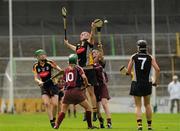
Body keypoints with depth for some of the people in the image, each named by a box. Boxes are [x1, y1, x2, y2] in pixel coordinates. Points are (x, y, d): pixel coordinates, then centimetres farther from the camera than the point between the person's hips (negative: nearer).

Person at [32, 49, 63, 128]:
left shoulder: (50, 63, -9)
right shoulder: (36, 66, 1)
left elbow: (61, 70, -8)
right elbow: (36, 78, 0)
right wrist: (39, 81, -21)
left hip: (53, 85, -2)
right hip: (44, 87, 2)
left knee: (55, 104, -10)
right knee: (46, 103, -15)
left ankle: (54, 118, 15)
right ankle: (51, 121, -10)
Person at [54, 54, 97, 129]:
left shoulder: (66, 70, 13)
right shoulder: (78, 68, 2)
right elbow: (84, 77, -12)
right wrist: (86, 84, 4)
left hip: (67, 91, 3)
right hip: (77, 91, -3)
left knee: (63, 110, 10)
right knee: (88, 108, 9)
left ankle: (56, 125, -3)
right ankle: (90, 125, 7)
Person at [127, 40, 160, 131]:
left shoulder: (133, 57, -1)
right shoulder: (150, 57, 0)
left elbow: (128, 71, -3)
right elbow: (157, 69, -10)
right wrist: (155, 81, 2)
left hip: (136, 83, -1)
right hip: (147, 84, 1)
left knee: (138, 106, 2)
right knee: (147, 104, 16)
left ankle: (139, 124, -17)